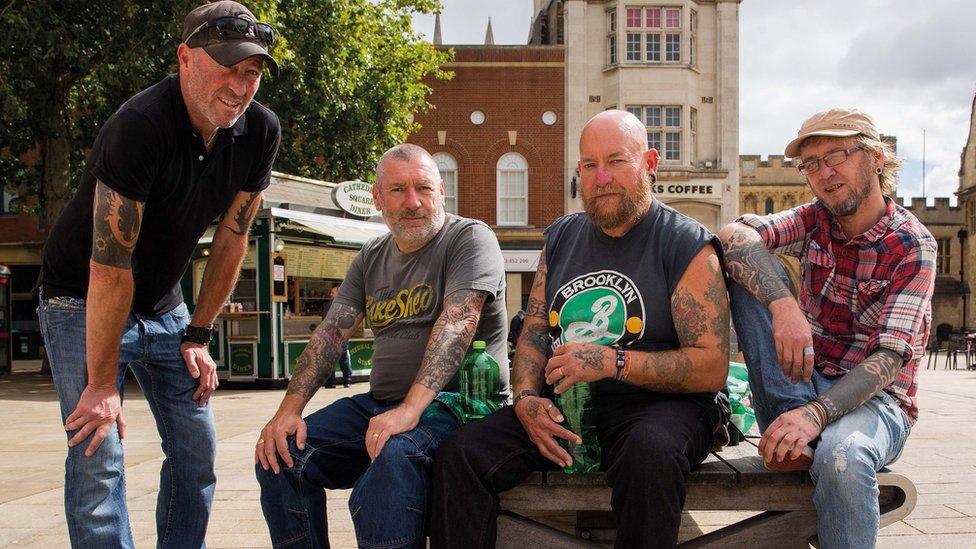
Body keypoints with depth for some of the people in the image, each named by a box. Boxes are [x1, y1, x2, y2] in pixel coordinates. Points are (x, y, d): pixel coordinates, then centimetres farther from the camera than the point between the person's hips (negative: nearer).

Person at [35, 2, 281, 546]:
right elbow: (110, 265, -29)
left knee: (197, 448, 5)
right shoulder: (141, 127, -30)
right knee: (98, 456, -12)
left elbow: (231, 239, 1)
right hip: (83, 304, -6)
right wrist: (102, 385, -25)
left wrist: (198, 336, 3)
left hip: (163, 306, 6)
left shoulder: (260, 131, -11)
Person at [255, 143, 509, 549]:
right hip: (380, 403, 7)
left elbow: (458, 323, -20)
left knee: (393, 458, -37)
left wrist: (410, 408, -31)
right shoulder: (371, 258, 16)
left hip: (455, 399, -7)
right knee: (280, 454, -10)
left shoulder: (469, 238, -5)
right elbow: (330, 334, 11)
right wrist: (289, 409, -5)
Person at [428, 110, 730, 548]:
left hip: (656, 402, -4)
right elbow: (535, 330, 16)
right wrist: (525, 397, -5)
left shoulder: (688, 245, -4)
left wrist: (613, 361, -20)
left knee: (651, 452, -40)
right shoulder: (561, 237, 15)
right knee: (460, 452, -19)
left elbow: (712, 368, -10)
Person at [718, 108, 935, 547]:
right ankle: (791, 424, -20)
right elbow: (734, 235, -17)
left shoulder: (912, 245, -8)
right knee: (748, 270, -14)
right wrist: (783, 304, -36)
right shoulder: (815, 222, 3)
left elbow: (890, 356, -19)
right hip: (802, 383, 5)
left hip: (875, 399, -5)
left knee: (840, 453, -41)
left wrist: (816, 414, -35)